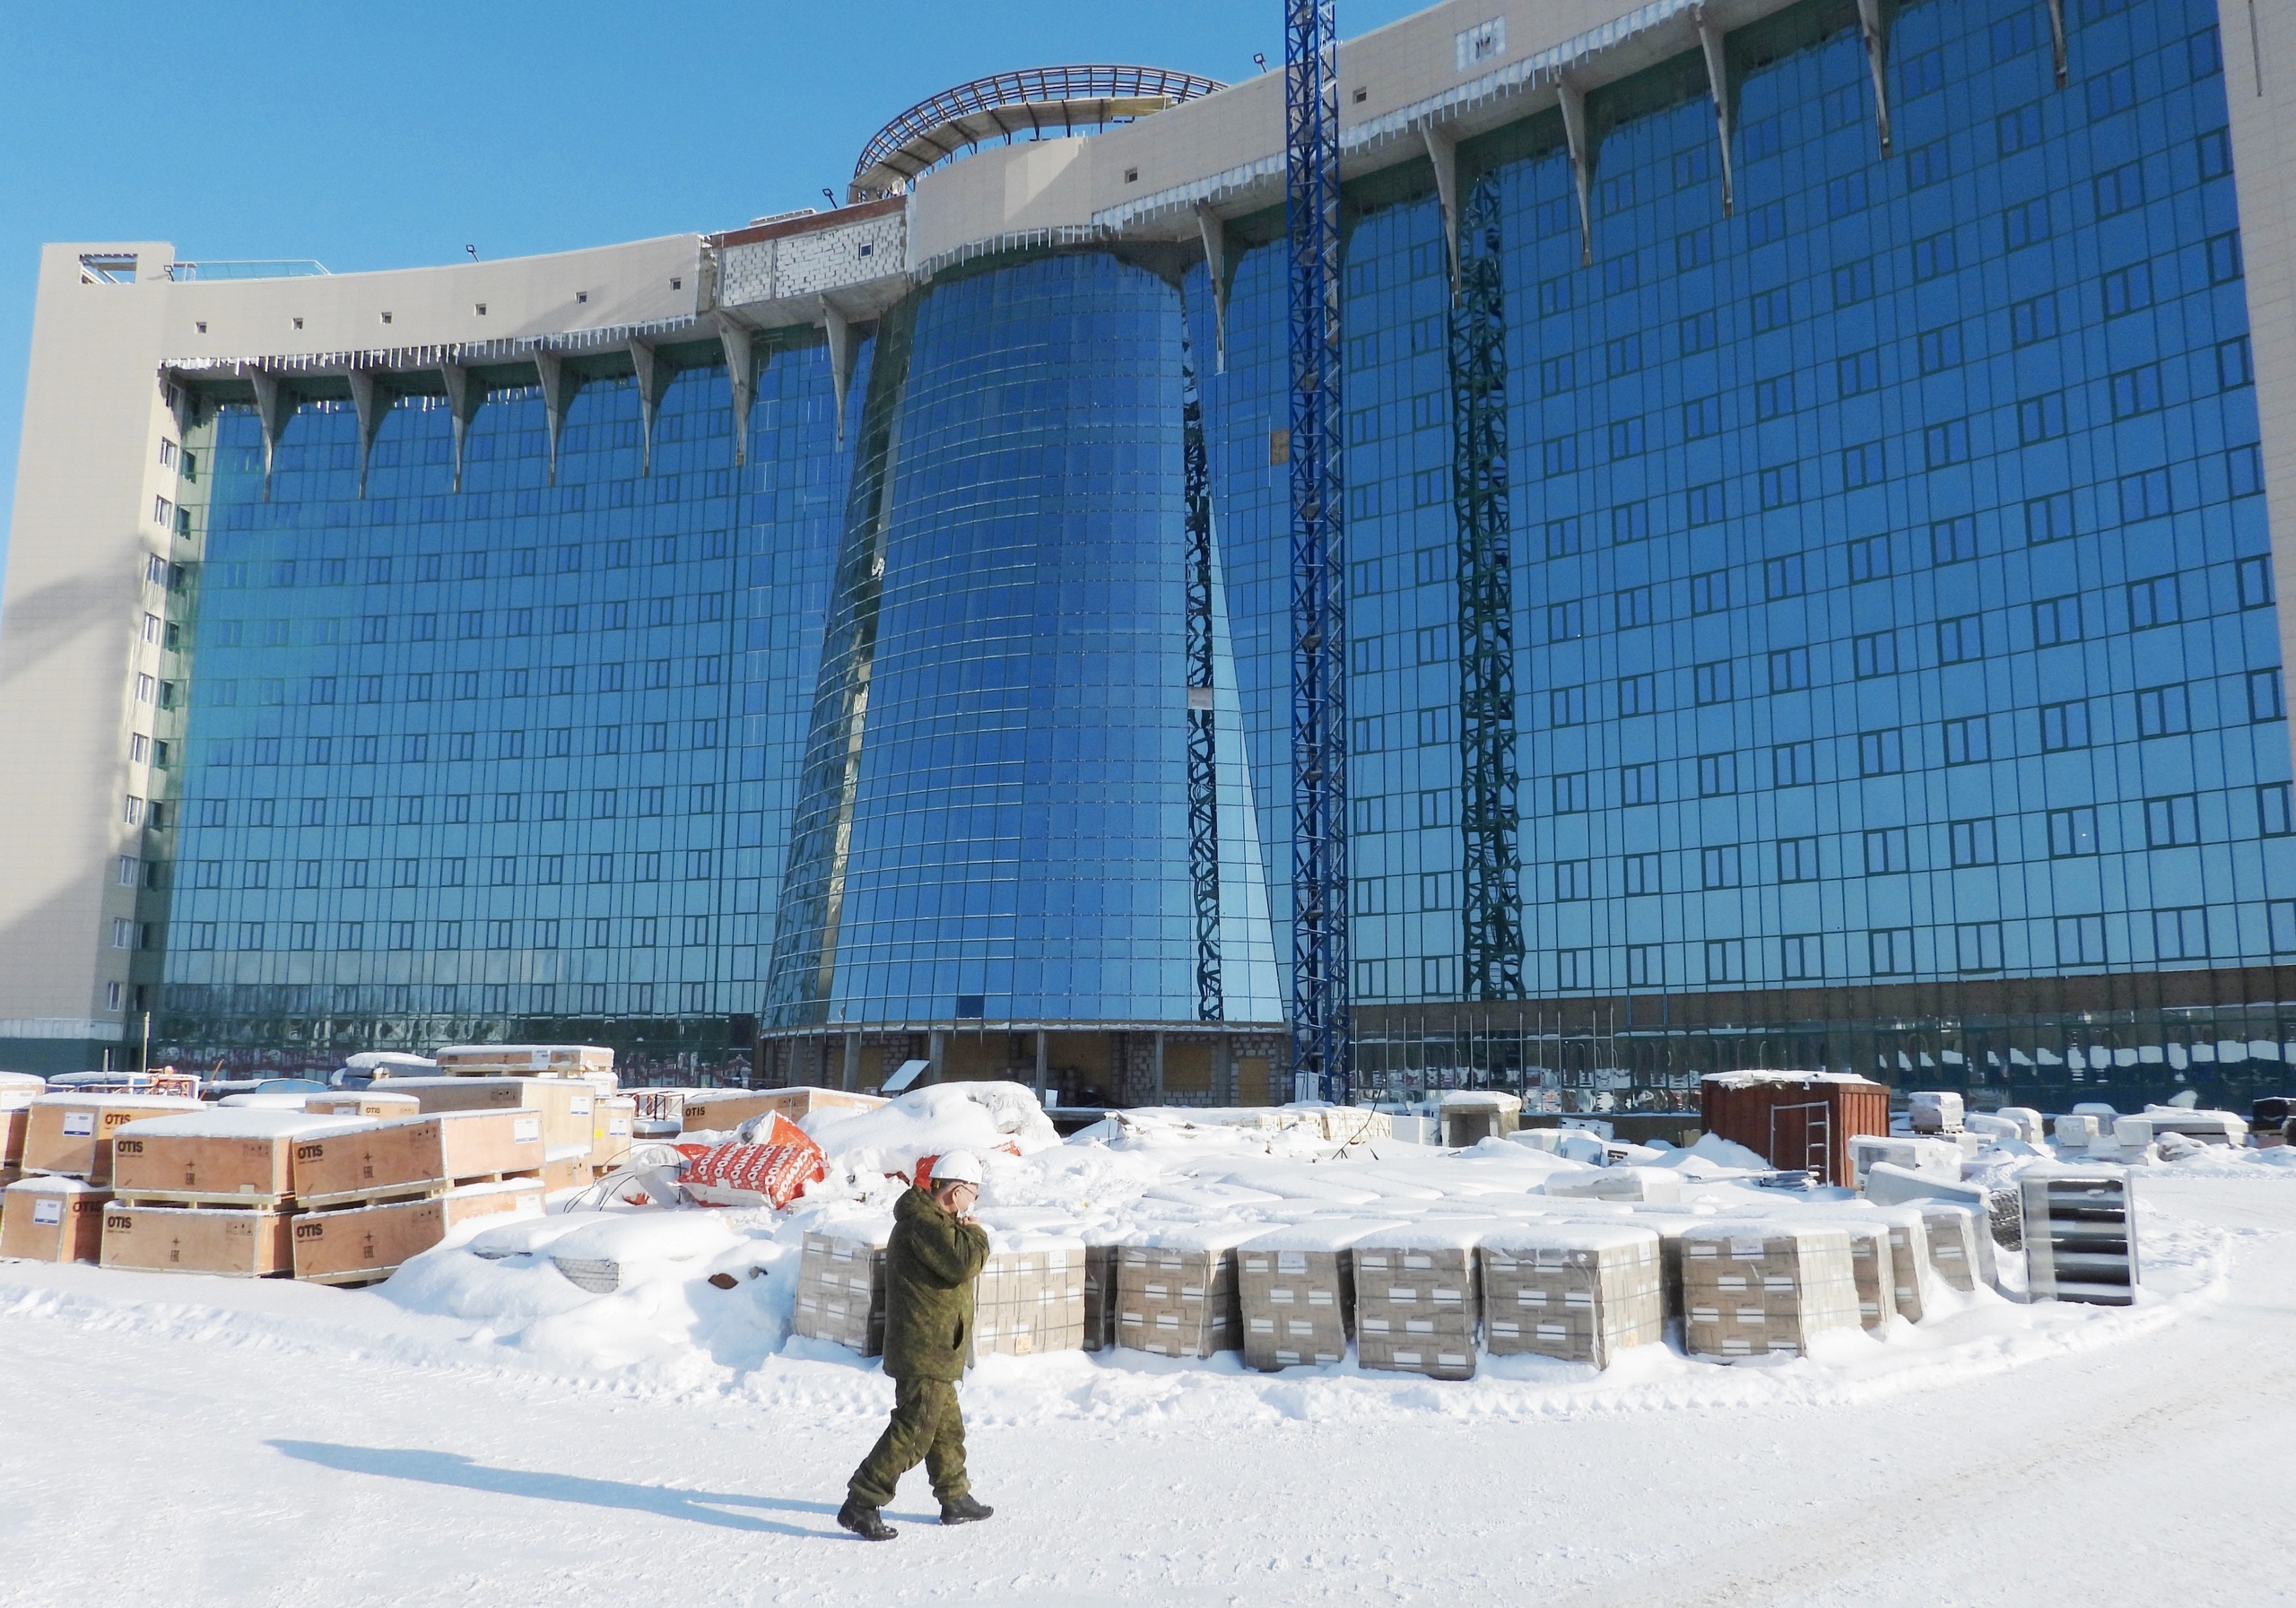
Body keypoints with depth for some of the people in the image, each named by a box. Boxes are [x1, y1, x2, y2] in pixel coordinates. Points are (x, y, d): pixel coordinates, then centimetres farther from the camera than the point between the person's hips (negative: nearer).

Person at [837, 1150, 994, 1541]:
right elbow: (962, 1263, -29)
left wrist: (965, 1237, 2)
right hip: (924, 1351, -11)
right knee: (913, 1431, -10)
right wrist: (976, 1234, -10)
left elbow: (956, 1267, 22)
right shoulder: (923, 1221, -18)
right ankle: (860, 1505, -6)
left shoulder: (931, 1219, 16)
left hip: (932, 1352, 11)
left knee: (947, 1428, 20)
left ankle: (956, 1500, 32)